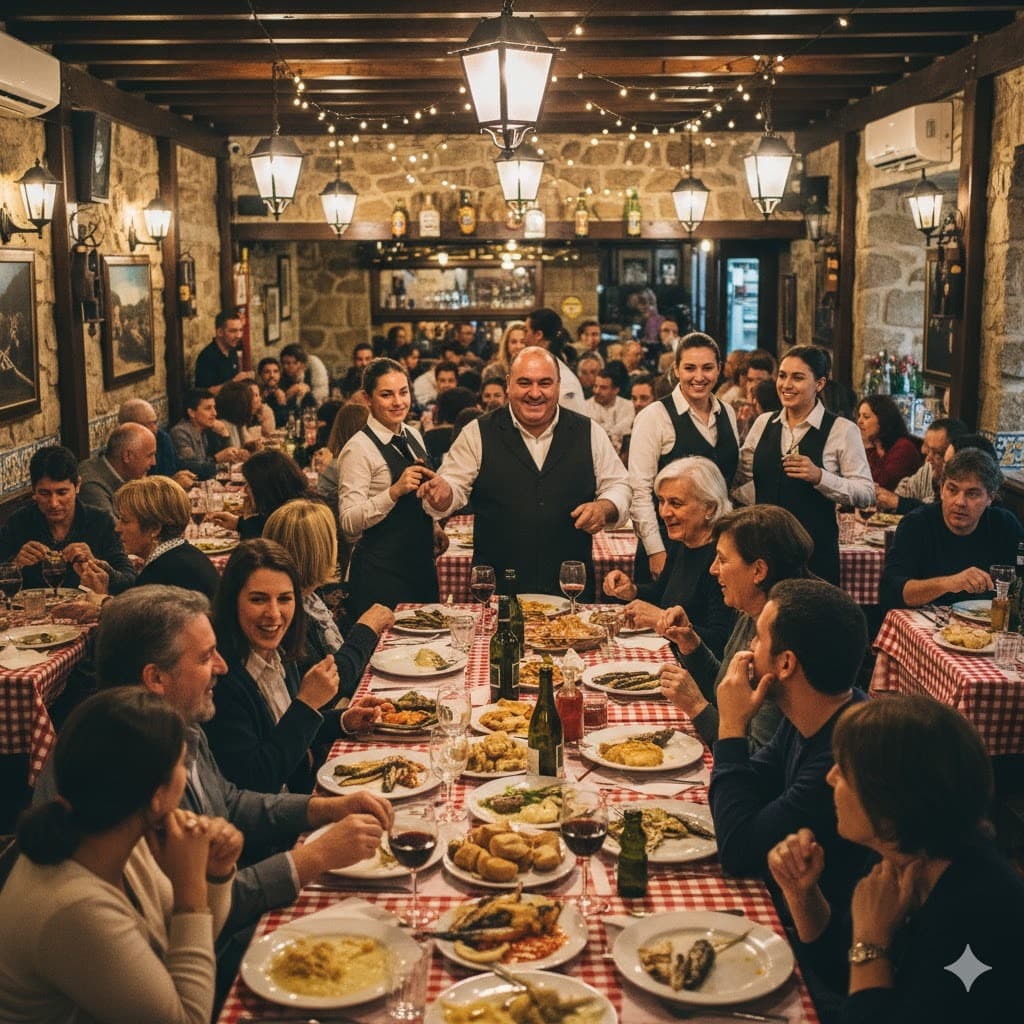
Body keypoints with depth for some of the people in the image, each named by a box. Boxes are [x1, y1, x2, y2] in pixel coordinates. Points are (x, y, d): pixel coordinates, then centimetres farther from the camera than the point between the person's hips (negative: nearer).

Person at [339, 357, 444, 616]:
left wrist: (433, 528, 13)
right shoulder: (359, 449, -15)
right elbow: (349, 523, -22)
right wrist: (395, 491, -31)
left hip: (422, 562, 8)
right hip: (381, 572, -7)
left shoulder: (413, 436, 9)